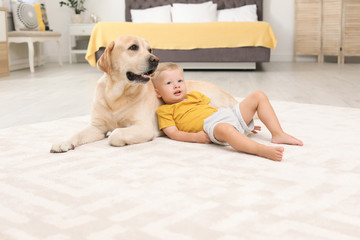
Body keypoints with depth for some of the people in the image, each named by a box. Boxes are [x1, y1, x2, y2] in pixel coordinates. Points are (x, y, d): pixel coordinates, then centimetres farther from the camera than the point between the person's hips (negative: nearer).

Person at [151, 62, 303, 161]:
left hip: (228, 114, 8)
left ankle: (278, 134, -6)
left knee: (258, 96, 4)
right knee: (225, 129, -44)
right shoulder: (164, 111, 9)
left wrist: (245, 123, 22)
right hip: (210, 126, -8)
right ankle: (262, 150, -55)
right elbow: (173, 133, -2)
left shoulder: (194, 95, 30)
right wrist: (195, 137, -21)